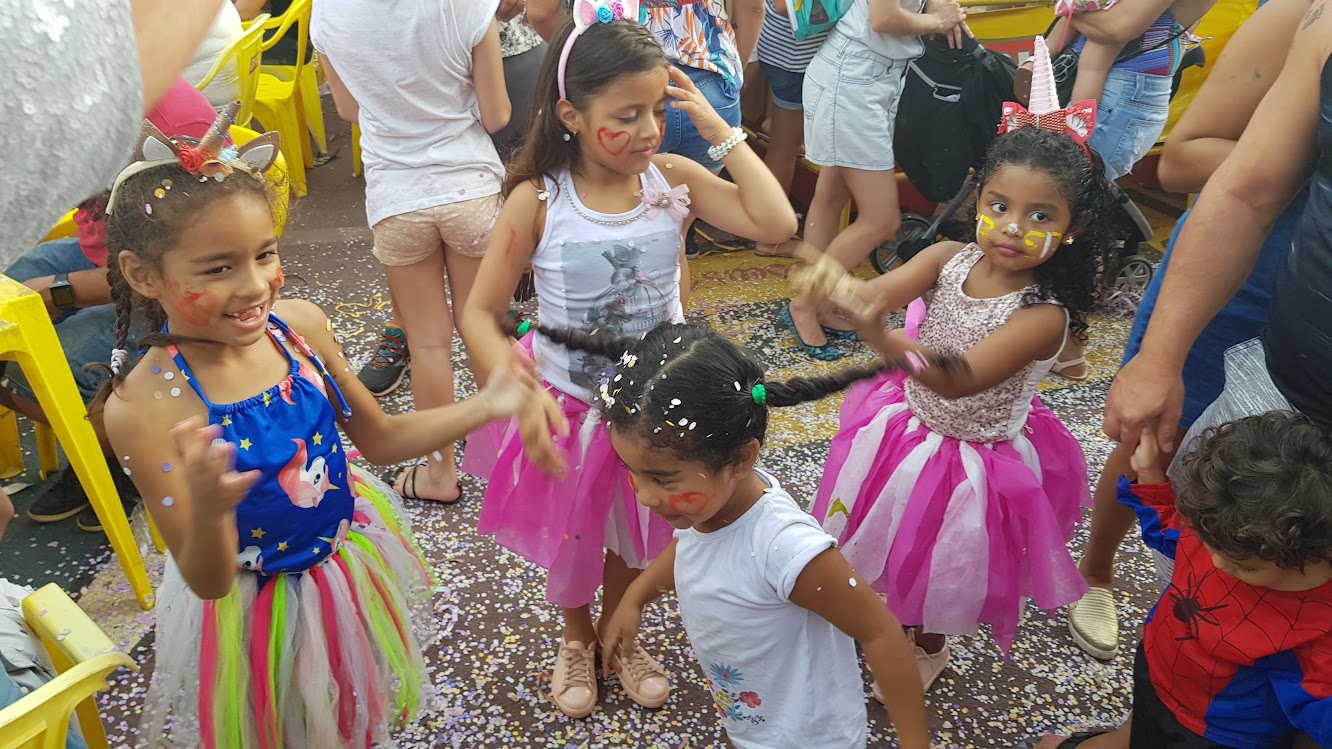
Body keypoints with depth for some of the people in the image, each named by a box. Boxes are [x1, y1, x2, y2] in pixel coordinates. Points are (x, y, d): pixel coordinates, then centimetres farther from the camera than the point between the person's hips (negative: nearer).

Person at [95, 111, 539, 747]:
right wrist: (207, 513, -44)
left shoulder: (299, 325, -15)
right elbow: (208, 582, -22)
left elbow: (378, 438, 1)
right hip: (253, 605, -4)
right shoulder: (144, 406, -28)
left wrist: (485, 406, -11)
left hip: (353, 559, 5)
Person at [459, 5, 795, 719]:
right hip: (569, 406, -2)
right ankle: (576, 635, 54)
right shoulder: (537, 200, -20)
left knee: (634, 533, 24)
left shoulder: (673, 178, -13)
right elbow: (480, 313, -16)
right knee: (571, 539, 21)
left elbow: (775, 223, -24)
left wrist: (717, 127, -23)